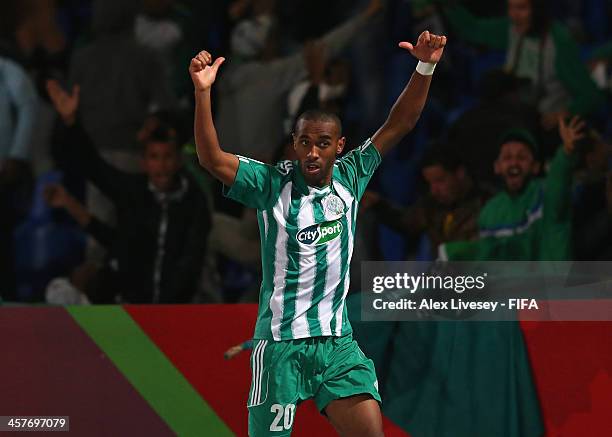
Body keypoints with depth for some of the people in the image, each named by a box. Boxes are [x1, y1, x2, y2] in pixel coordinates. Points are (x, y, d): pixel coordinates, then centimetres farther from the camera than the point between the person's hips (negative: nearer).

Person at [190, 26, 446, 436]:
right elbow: (212, 158, -19)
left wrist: (426, 68, -7)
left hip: (338, 341, 4)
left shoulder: (350, 178, 4)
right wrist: (203, 93, -30)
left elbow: (397, 125, 5)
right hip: (281, 342, -4)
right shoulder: (272, 184, -6)